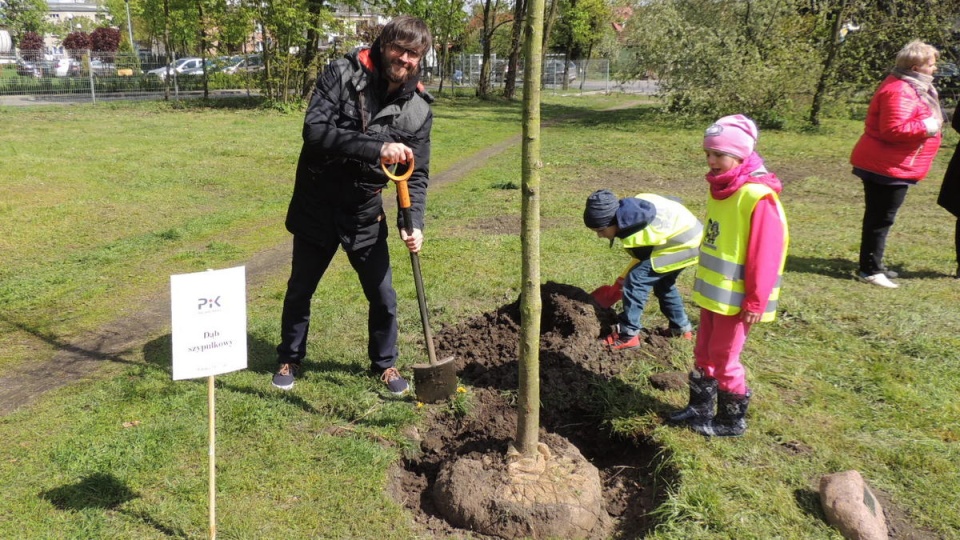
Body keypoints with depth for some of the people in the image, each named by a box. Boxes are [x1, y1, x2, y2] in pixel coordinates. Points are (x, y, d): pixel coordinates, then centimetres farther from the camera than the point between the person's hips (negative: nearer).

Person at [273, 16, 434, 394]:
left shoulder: (418, 109, -6)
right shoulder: (341, 75, -15)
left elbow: (416, 175, -6)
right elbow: (315, 130, -28)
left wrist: (413, 223, -23)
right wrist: (376, 148, -38)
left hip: (365, 214, 2)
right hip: (316, 207, -1)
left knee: (383, 296, 7)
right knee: (300, 290, 14)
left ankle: (384, 364, 32)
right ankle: (290, 360, 37)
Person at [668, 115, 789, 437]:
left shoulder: (758, 196, -21)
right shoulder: (720, 188, 6)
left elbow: (765, 256, -20)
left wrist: (756, 302, -16)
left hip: (736, 298, -8)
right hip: (711, 291, 8)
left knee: (723, 357, 4)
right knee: (703, 352, 18)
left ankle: (732, 421, 23)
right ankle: (700, 408, 34)